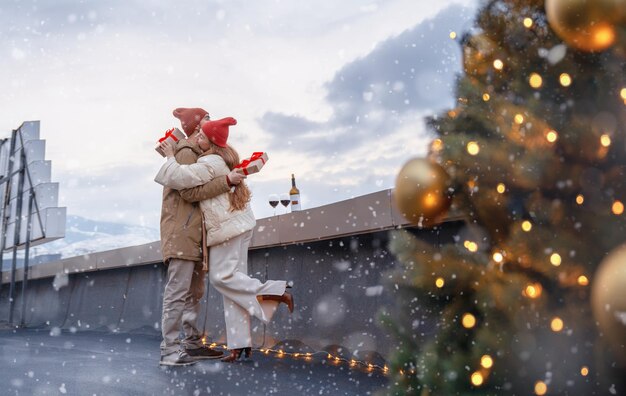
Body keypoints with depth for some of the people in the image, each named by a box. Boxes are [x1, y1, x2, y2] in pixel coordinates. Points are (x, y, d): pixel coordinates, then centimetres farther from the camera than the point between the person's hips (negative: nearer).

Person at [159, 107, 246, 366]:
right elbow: (191, 192, -18)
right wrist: (226, 181, -21)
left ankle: (192, 344, 18)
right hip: (181, 233, -10)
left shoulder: (197, 155, 22)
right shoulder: (186, 153, -9)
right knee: (177, 293, -10)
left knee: (194, 292, 12)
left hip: (193, 234, 10)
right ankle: (169, 350, -6)